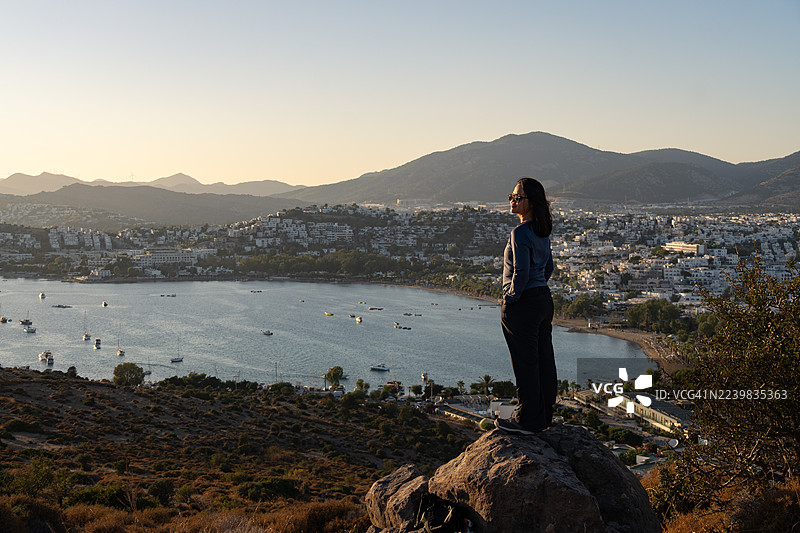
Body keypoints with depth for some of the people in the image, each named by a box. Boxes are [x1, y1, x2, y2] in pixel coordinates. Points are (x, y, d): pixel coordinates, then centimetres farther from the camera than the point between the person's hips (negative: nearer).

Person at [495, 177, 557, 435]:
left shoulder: (520, 233, -19)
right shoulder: (542, 232, 9)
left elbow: (521, 271, -26)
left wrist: (512, 296, -12)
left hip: (522, 305, -9)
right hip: (544, 299, 9)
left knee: (525, 363, 1)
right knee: (544, 360, 14)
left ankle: (528, 421, 9)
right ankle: (544, 416, 25)